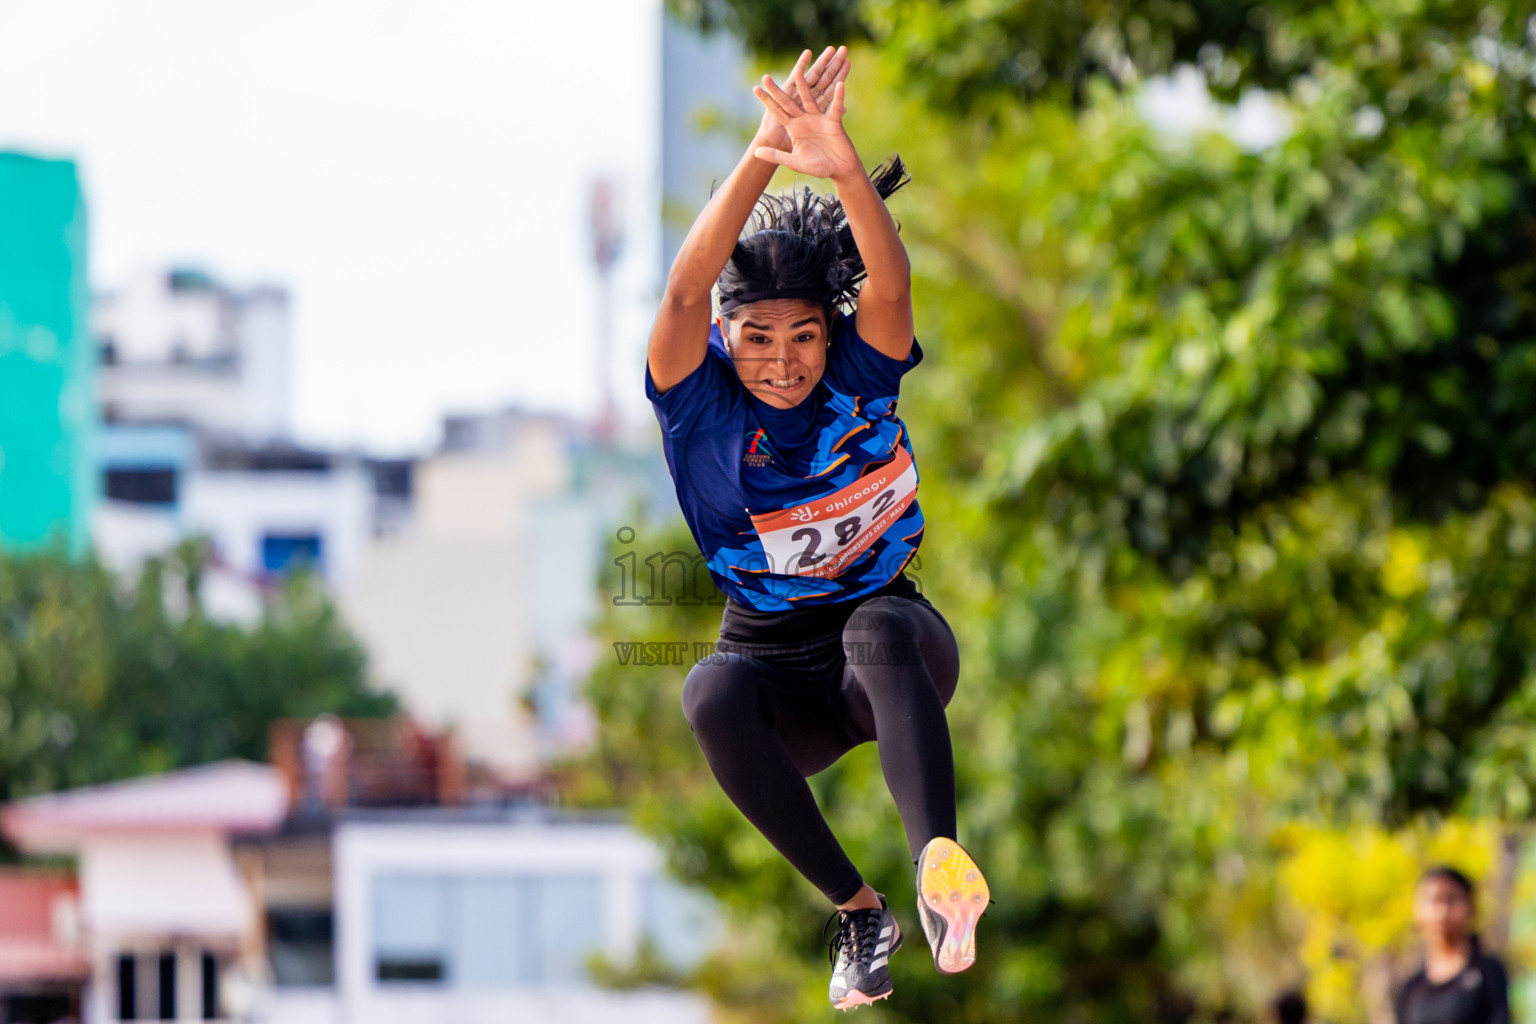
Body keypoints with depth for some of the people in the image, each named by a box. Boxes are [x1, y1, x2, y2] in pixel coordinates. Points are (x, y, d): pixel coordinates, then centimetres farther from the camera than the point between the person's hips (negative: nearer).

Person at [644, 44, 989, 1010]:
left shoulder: (862, 383, -10)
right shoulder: (702, 404, -11)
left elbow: (891, 282, -30)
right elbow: (686, 290, -31)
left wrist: (845, 167, -50)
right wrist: (765, 155, -44)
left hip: (894, 650, -1)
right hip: (780, 678, 1)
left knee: (879, 625, -37)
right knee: (713, 690, -34)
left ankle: (941, 865, -58)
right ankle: (858, 911, -23)